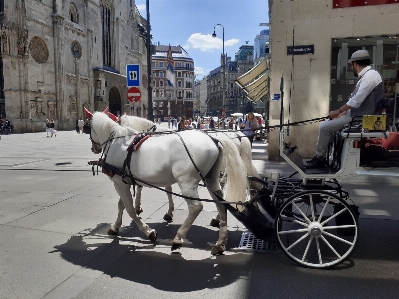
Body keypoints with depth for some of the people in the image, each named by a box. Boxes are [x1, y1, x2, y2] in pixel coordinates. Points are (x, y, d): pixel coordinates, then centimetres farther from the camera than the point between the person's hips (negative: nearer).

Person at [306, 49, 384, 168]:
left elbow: (356, 101, -24)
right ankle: (320, 156, 13)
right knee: (327, 124, 11)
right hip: (357, 114, 10)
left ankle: (319, 158, 2)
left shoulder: (370, 76, -18)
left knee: (325, 127, -12)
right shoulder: (365, 76, 13)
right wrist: (342, 113, 4)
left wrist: (338, 111, -12)